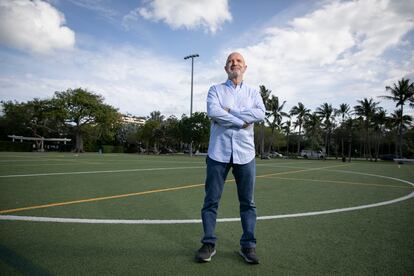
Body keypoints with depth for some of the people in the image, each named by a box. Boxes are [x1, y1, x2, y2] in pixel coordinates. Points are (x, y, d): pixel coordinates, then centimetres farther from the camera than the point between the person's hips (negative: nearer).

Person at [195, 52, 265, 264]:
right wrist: (243, 121, -10)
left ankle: (248, 245, 19)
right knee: (211, 200, 3)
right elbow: (213, 112, -12)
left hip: (245, 153, 2)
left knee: (247, 202, 6)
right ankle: (209, 243, 17)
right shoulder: (215, 90, 9)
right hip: (218, 152, -1)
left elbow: (260, 114, -7)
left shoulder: (253, 93, 14)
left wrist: (229, 111, -9)